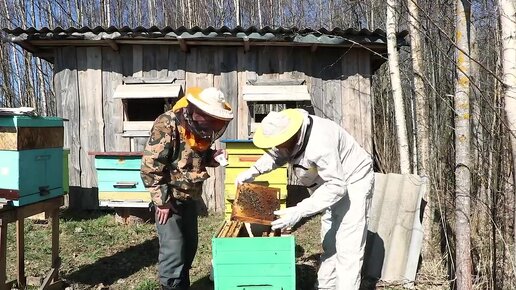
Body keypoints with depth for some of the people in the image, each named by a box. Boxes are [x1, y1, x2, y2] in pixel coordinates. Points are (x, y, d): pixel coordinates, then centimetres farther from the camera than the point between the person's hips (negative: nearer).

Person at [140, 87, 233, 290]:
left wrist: (212, 157, -5)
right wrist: (162, 201, -20)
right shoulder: (167, 125, -22)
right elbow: (150, 167, -23)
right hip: (169, 197, -8)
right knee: (173, 248, -4)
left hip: (189, 197, 8)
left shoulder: (200, 127, 1)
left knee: (189, 245, 17)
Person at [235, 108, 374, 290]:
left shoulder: (319, 144, -38)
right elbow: (276, 156, 8)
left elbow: (336, 186, -37)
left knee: (348, 247, -9)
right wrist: (252, 171, -8)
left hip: (352, 183, -9)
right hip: (334, 182, 9)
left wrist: (299, 211, -41)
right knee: (329, 244, 17)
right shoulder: (289, 133, -11)